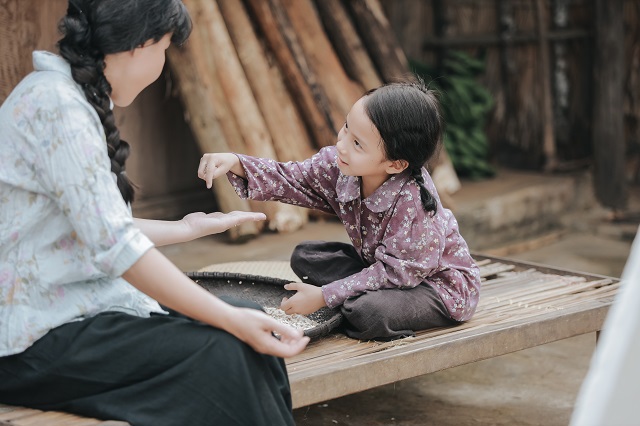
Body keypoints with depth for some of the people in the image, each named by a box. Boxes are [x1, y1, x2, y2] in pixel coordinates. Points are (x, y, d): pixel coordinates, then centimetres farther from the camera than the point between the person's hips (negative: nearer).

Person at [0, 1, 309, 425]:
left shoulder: (77, 99, 13)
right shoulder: (56, 104, -18)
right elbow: (113, 246, -24)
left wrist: (187, 228, 25)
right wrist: (232, 319, -24)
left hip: (67, 309, 10)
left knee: (251, 335, -2)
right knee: (223, 353, -21)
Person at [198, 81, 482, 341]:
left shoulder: (413, 200, -35)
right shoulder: (338, 166, -15)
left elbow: (396, 271, -29)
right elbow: (291, 180, -4)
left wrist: (325, 296, -27)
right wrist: (235, 164, -22)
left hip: (441, 284, -7)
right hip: (384, 267, 8)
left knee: (368, 313, -34)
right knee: (306, 257, -2)